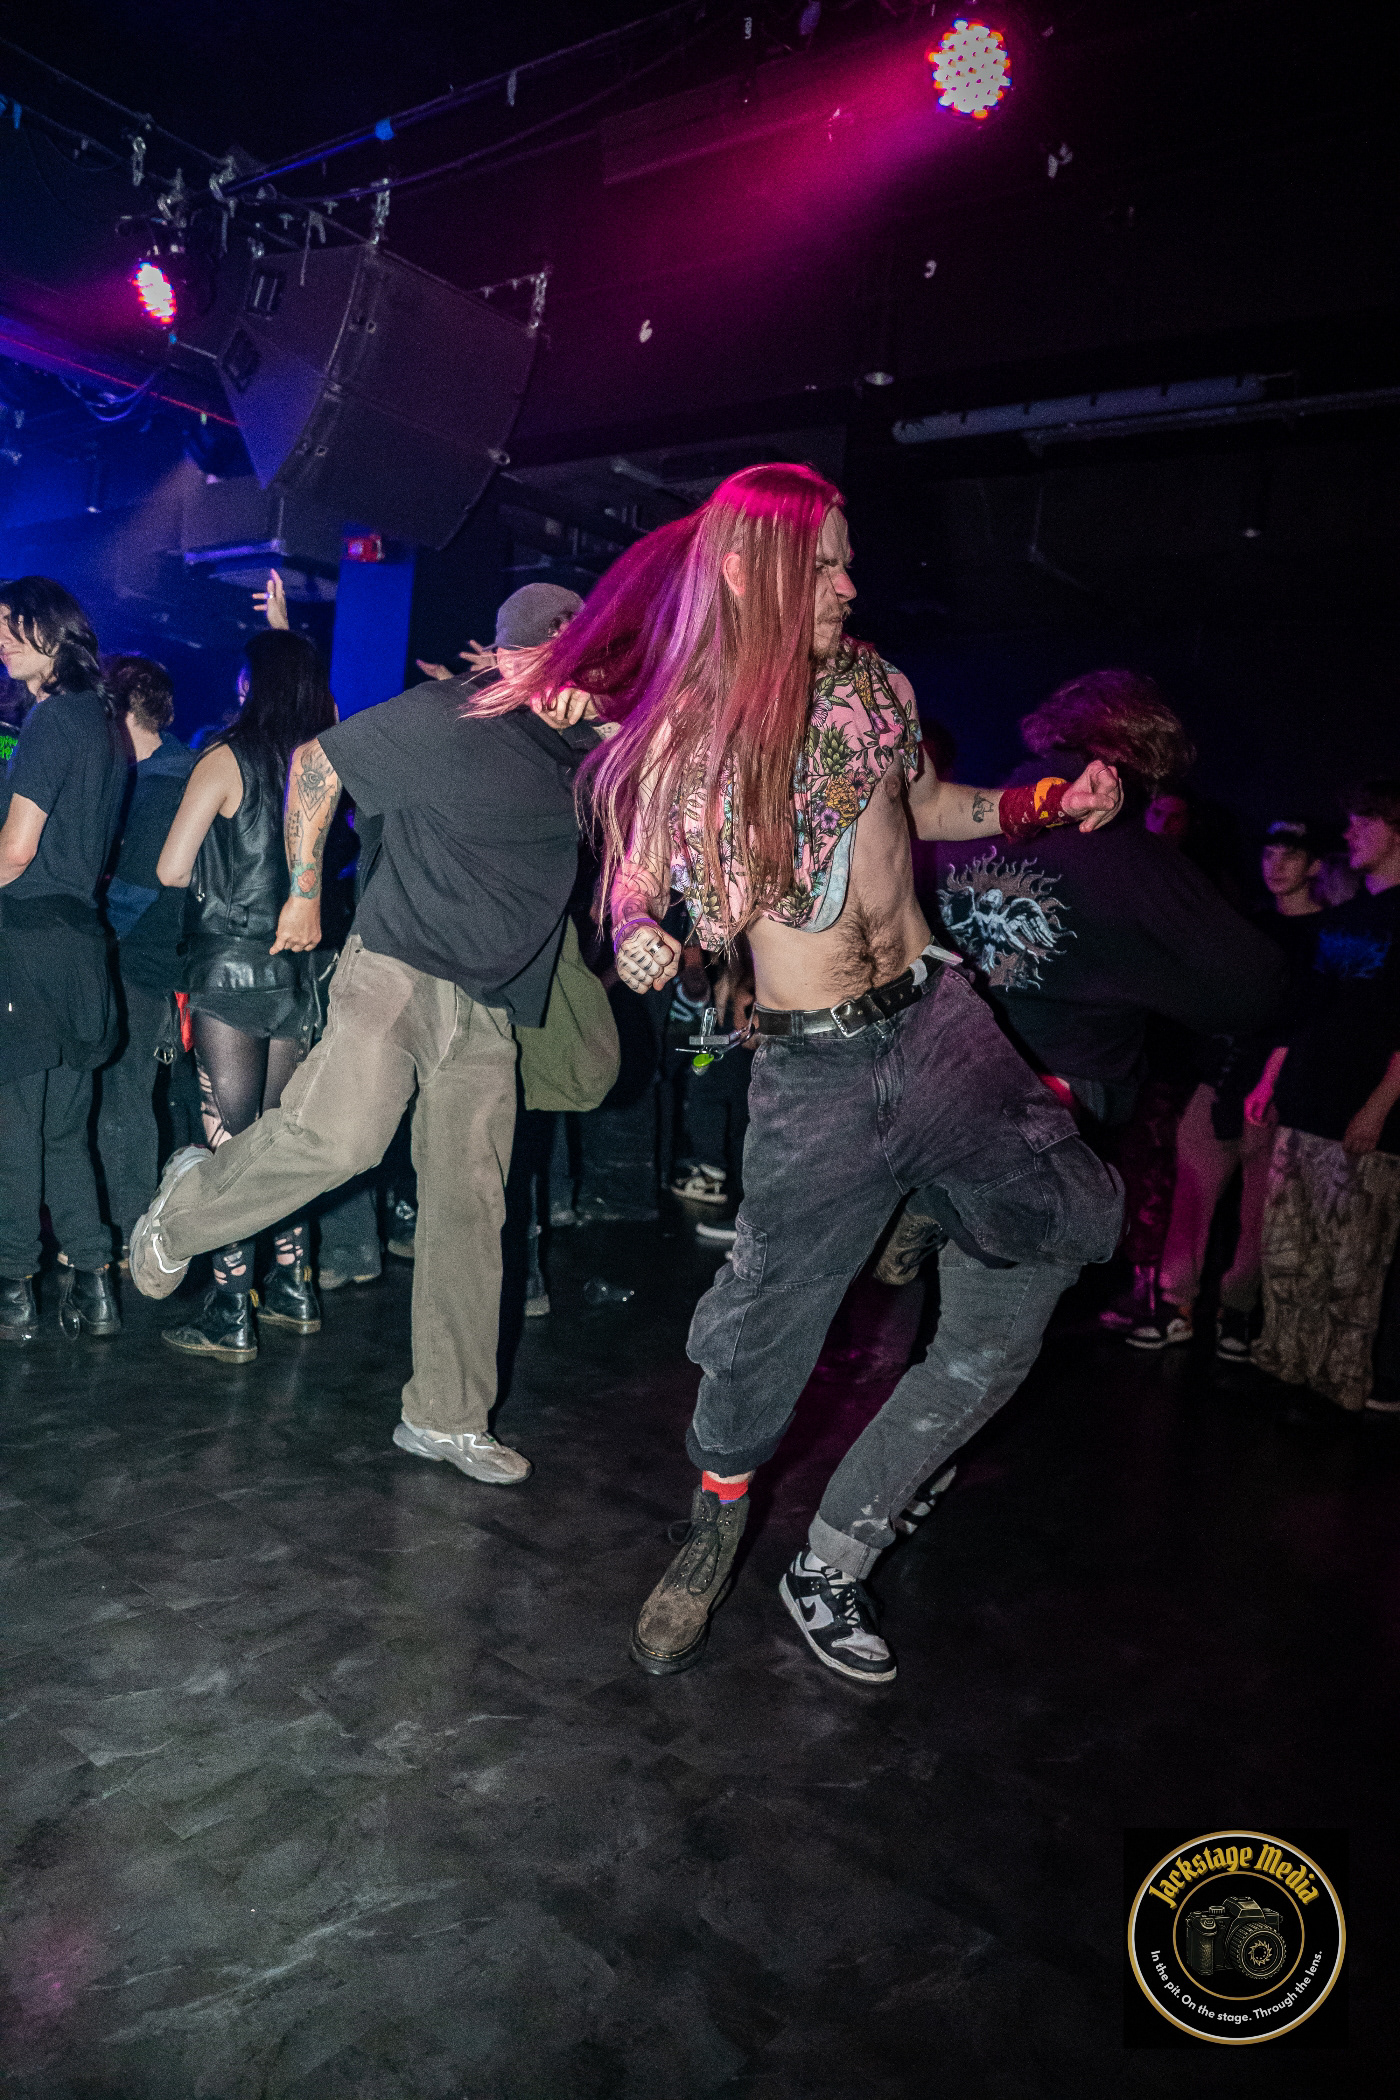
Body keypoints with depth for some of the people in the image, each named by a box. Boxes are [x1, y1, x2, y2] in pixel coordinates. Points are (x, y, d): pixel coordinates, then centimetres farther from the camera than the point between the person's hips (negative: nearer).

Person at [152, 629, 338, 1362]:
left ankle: (229, 1316, 1)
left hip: (230, 968, -5)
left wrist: (214, 872, 12)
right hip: (297, 970, 6)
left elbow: (171, 869, -9)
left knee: (229, 1136, -2)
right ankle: (292, 1289, 23)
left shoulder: (226, 759, -8)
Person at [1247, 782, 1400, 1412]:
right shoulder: (1340, 921, 18)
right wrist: (1270, 1080, 16)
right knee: (1287, 1254, 10)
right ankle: (1283, 1365, 21)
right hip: (1300, 1110, 7)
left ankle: (1341, 1388, 9)